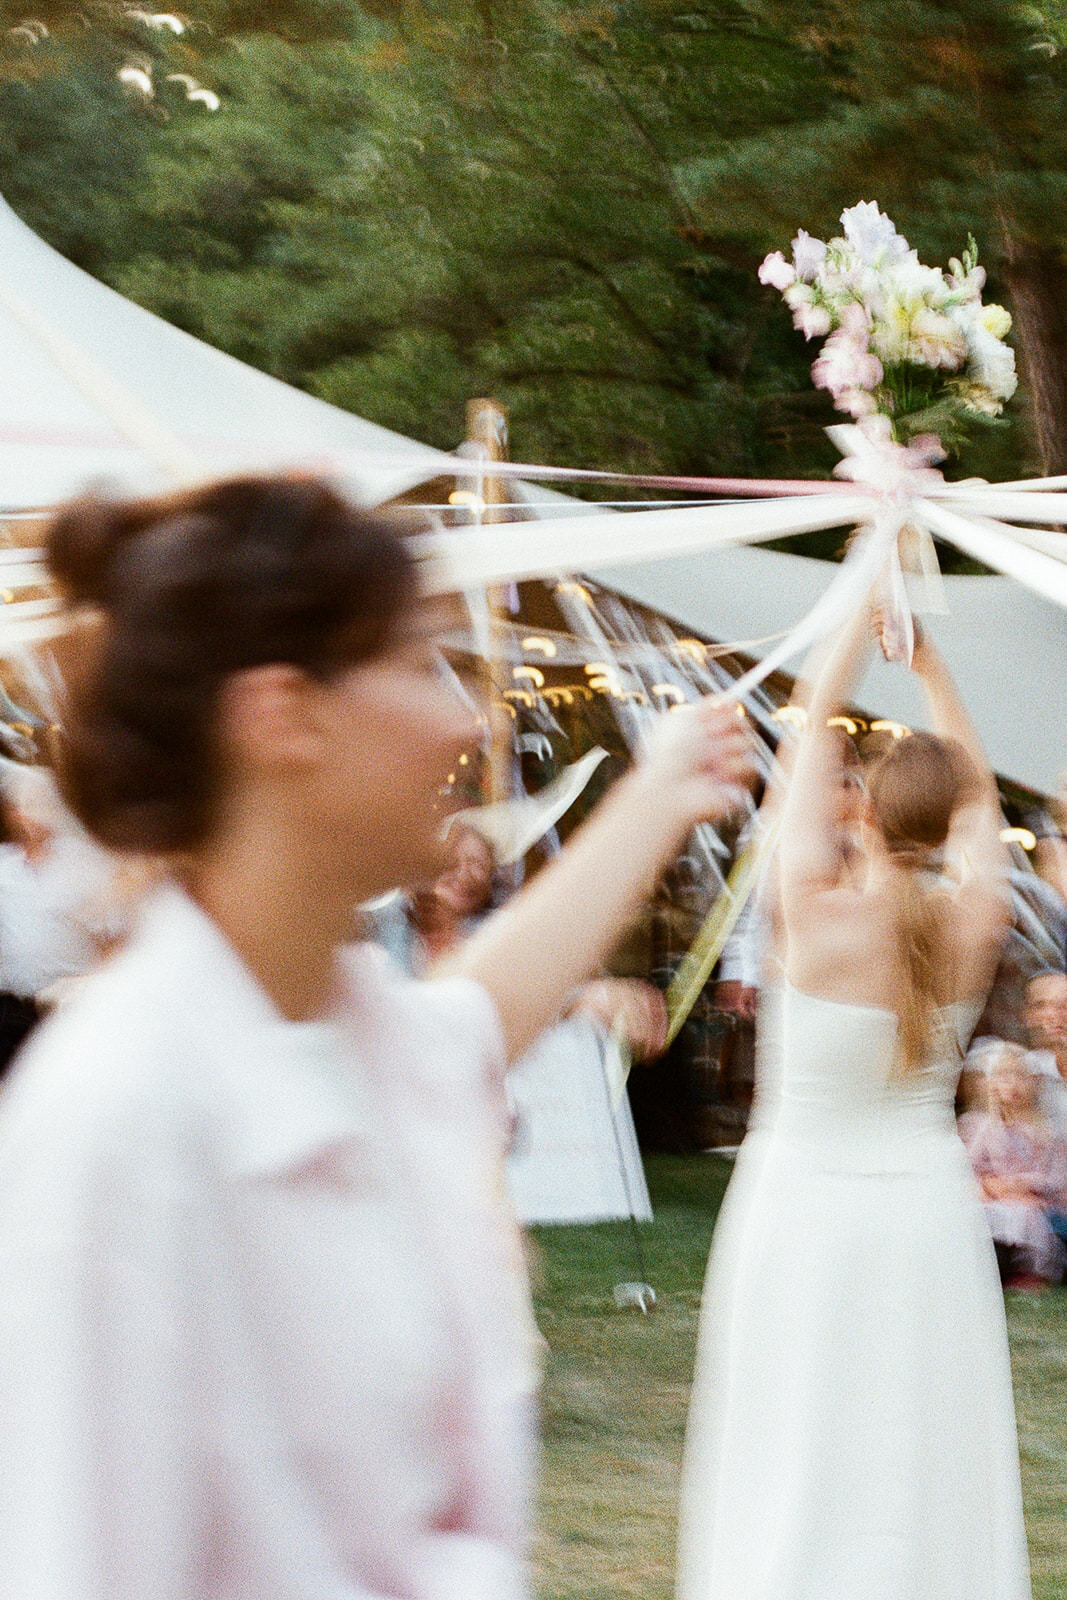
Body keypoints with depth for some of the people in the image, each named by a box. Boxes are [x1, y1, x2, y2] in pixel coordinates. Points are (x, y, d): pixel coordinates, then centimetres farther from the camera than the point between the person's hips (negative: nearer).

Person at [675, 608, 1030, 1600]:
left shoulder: (818, 911, -16)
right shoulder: (975, 924, -9)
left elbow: (813, 727, -7)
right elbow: (978, 788, 9)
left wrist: (863, 617, 1)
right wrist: (927, 659, 15)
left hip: (804, 1205, -2)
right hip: (926, 1202, 2)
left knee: (797, 1444, 5)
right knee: (922, 1449, 9)